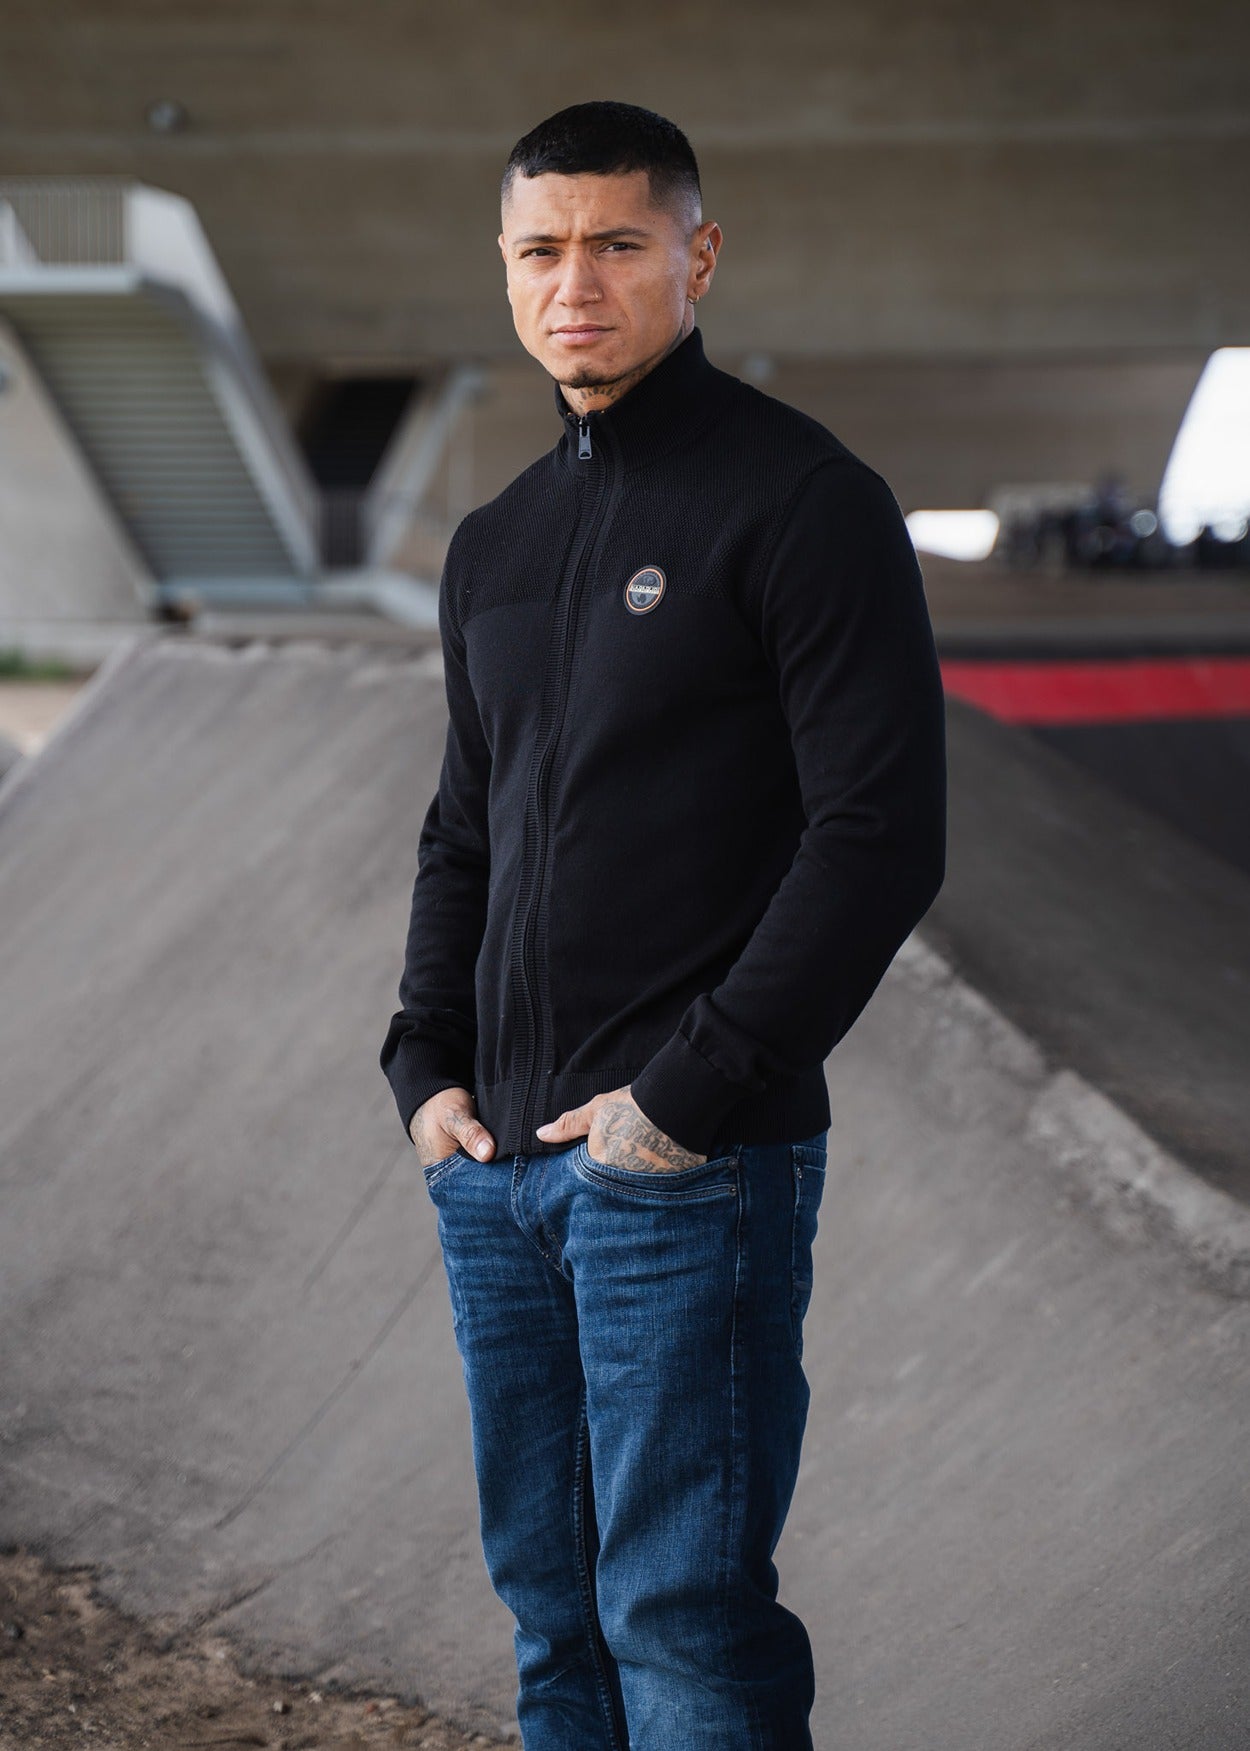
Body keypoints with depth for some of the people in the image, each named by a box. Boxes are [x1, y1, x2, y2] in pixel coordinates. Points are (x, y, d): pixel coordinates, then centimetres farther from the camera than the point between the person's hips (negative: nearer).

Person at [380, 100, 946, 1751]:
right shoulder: (494, 544, 16)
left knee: (682, 1613, -6)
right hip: (492, 1167, 7)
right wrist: (426, 1063, 8)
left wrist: (689, 1093, -16)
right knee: (550, 1601, 12)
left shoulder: (802, 500, -6)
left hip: (692, 1165, -7)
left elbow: (881, 835, -13)